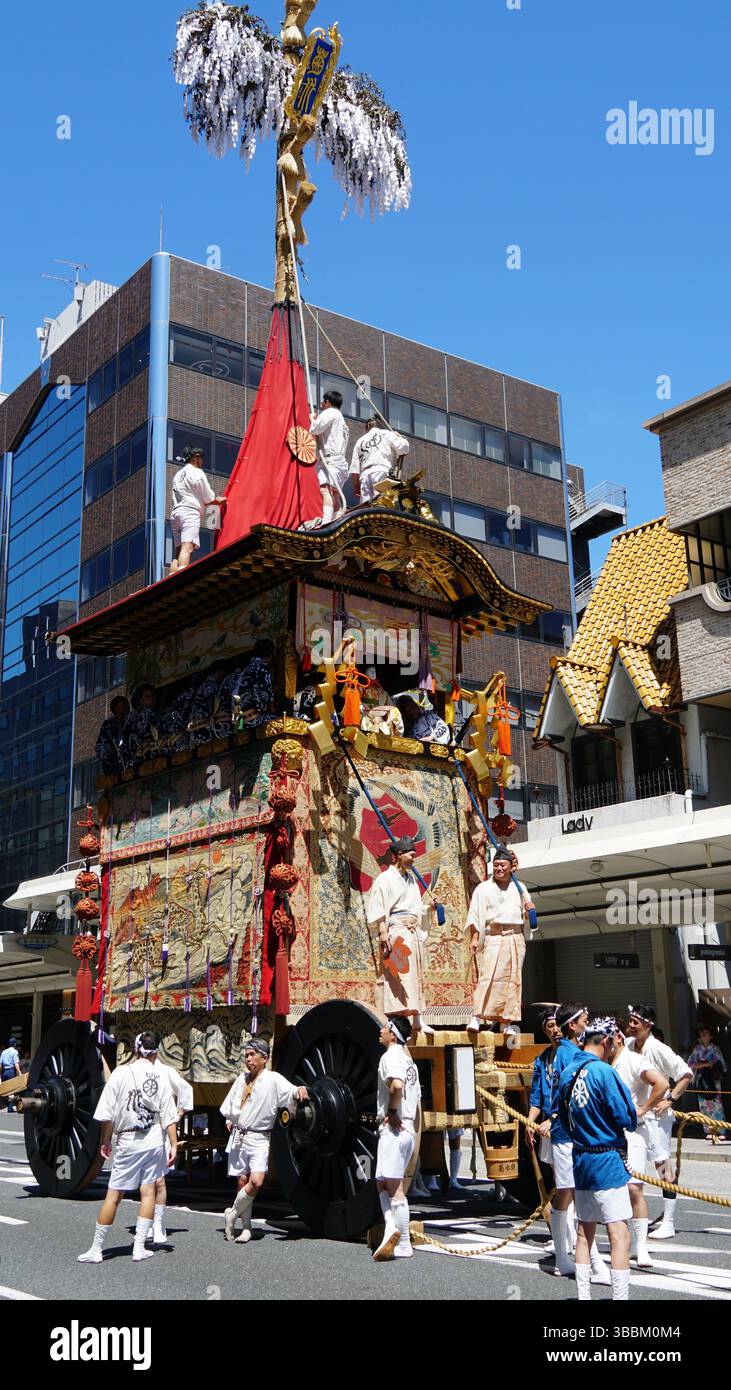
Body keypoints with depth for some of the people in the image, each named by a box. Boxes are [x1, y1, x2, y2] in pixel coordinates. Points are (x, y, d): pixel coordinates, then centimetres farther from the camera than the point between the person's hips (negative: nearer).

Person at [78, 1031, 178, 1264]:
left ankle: (96, 1249, 9)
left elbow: (107, 1113, -5)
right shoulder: (160, 1077, 0)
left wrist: (105, 1141, 7)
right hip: (154, 1140, 2)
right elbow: (169, 1116, -1)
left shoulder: (121, 1073, -6)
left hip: (128, 1141, -2)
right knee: (148, 1192, 9)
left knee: (113, 1195, 2)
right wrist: (173, 1145, 4)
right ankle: (139, 1248, 9)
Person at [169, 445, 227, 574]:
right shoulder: (197, 472, 2)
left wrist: (215, 499, 26)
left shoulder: (178, 474, 27)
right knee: (187, 548, -21)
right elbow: (208, 499, 1)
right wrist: (219, 501, 22)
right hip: (190, 512, -8)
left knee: (179, 551, 2)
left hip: (176, 513, 8)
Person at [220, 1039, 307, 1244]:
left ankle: (232, 1214, 2)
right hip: (238, 1137, 5)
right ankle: (246, 1227, 14)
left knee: (256, 1181, -19)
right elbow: (228, 1106, 27)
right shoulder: (241, 1080, 14)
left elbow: (290, 1092, -19)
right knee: (241, 1182, 4)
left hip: (259, 1139, -5)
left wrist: (299, 1090, -39)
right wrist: (229, 1120, 12)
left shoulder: (273, 1079, -4)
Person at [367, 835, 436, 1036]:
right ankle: (391, 1019, -13)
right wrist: (383, 932, -19)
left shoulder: (411, 878, 18)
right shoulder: (385, 879, -5)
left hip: (413, 931, 8)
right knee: (394, 973, -12)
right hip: (395, 930, -8)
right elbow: (377, 909, -10)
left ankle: (417, 1020, 11)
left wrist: (430, 907, 7)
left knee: (416, 974, 7)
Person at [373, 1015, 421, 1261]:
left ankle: (403, 1246, -8)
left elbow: (397, 1085, -31)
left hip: (394, 1129, -10)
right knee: (382, 1183, 13)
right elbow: (416, 1099, 23)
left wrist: (391, 1112, -18)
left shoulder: (391, 1056, -11)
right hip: (407, 1130, 10)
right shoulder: (408, 1059, 19)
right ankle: (392, 1229, 3)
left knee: (394, 1187, -7)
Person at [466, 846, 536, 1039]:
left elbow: (525, 916, 24)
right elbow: (475, 915, -1)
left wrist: (529, 910, 1)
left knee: (513, 979, 2)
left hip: (515, 938, 4)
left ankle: (507, 1022, 7)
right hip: (493, 938, -4)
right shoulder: (483, 888, 6)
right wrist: (474, 938, -12)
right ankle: (477, 1017, -18)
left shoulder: (519, 888, 15)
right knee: (489, 976, -16)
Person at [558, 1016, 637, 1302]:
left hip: (580, 1159, 8)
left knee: (585, 1232, 16)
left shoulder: (567, 1073, 6)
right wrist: (632, 1122, 5)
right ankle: (620, 1296, -7)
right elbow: (627, 1118, -15)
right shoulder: (603, 1071, -17)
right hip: (607, 1160, -8)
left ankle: (583, 1296, 22)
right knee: (619, 1234, -5)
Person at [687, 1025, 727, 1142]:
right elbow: (691, 1063, -1)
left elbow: (722, 1065, 4)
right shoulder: (697, 1049, 8)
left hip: (714, 1080, -1)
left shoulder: (716, 1049, 5)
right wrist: (706, 1064, -12)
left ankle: (720, 1132, -6)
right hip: (701, 1081, 1)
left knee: (717, 1104, -7)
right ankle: (709, 1131, 3)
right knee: (705, 1106, -2)